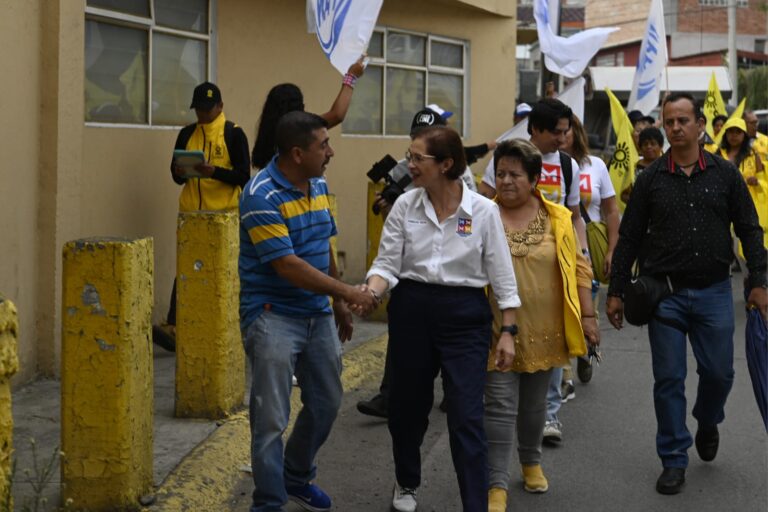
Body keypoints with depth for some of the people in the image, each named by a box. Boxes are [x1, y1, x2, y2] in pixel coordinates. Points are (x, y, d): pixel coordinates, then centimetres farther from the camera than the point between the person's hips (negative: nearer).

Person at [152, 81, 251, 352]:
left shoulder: (233, 134, -3)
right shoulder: (187, 134, 10)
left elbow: (243, 176, -8)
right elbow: (176, 173, 14)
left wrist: (214, 171, -24)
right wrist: (180, 173, -10)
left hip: (223, 214, -3)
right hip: (191, 212, 3)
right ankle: (173, 326, -10)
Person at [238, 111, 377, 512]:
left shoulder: (319, 186, 6)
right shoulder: (261, 195, -20)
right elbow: (286, 265, -23)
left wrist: (339, 305, 18)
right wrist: (347, 292, -18)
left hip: (318, 314, 8)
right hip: (274, 317, -8)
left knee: (325, 403, 17)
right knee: (271, 418, -4)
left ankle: (297, 477, 37)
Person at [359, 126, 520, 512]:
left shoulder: (483, 210, -7)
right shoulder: (405, 205, -1)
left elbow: (502, 276, -2)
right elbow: (387, 262, 0)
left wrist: (508, 331, -3)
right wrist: (371, 292, -21)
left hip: (465, 315, -3)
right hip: (412, 310, 3)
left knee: (466, 417, -7)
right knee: (406, 406, 15)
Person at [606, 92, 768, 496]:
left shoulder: (725, 174, 2)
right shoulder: (650, 179, 0)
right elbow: (629, 238, 3)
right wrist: (616, 292, 1)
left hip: (713, 292, 1)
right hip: (665, 293, -1)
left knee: (718, 372, 5)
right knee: (669, 379, 2)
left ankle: (707, 423, 37)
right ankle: (673, 460, 13)